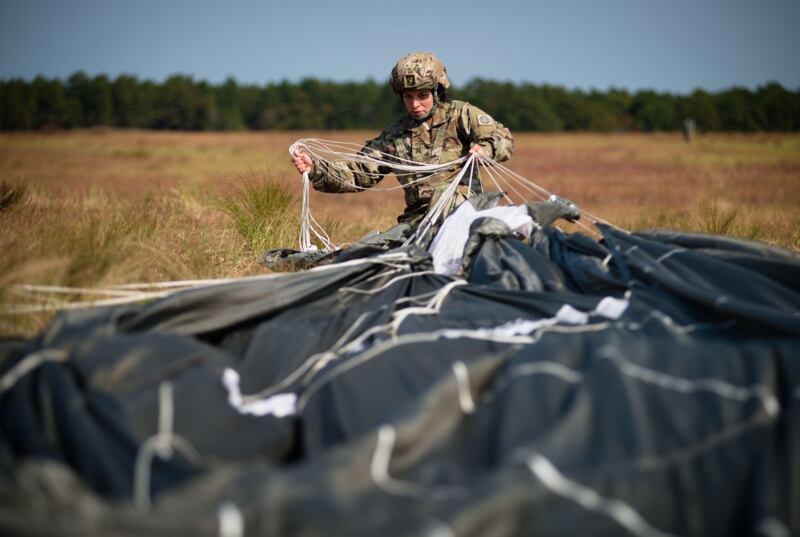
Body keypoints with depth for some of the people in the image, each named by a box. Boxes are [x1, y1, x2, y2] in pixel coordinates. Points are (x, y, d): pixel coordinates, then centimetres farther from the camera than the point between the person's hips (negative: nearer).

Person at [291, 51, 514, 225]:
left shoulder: (460, 114, 5)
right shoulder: (394, 135, 14)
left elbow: (504, 139, -1)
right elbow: (358, 173, 10)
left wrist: (484, 148, -26)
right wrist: (315, 169, -6)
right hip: (417, 218, 5)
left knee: (444, 192, -35)